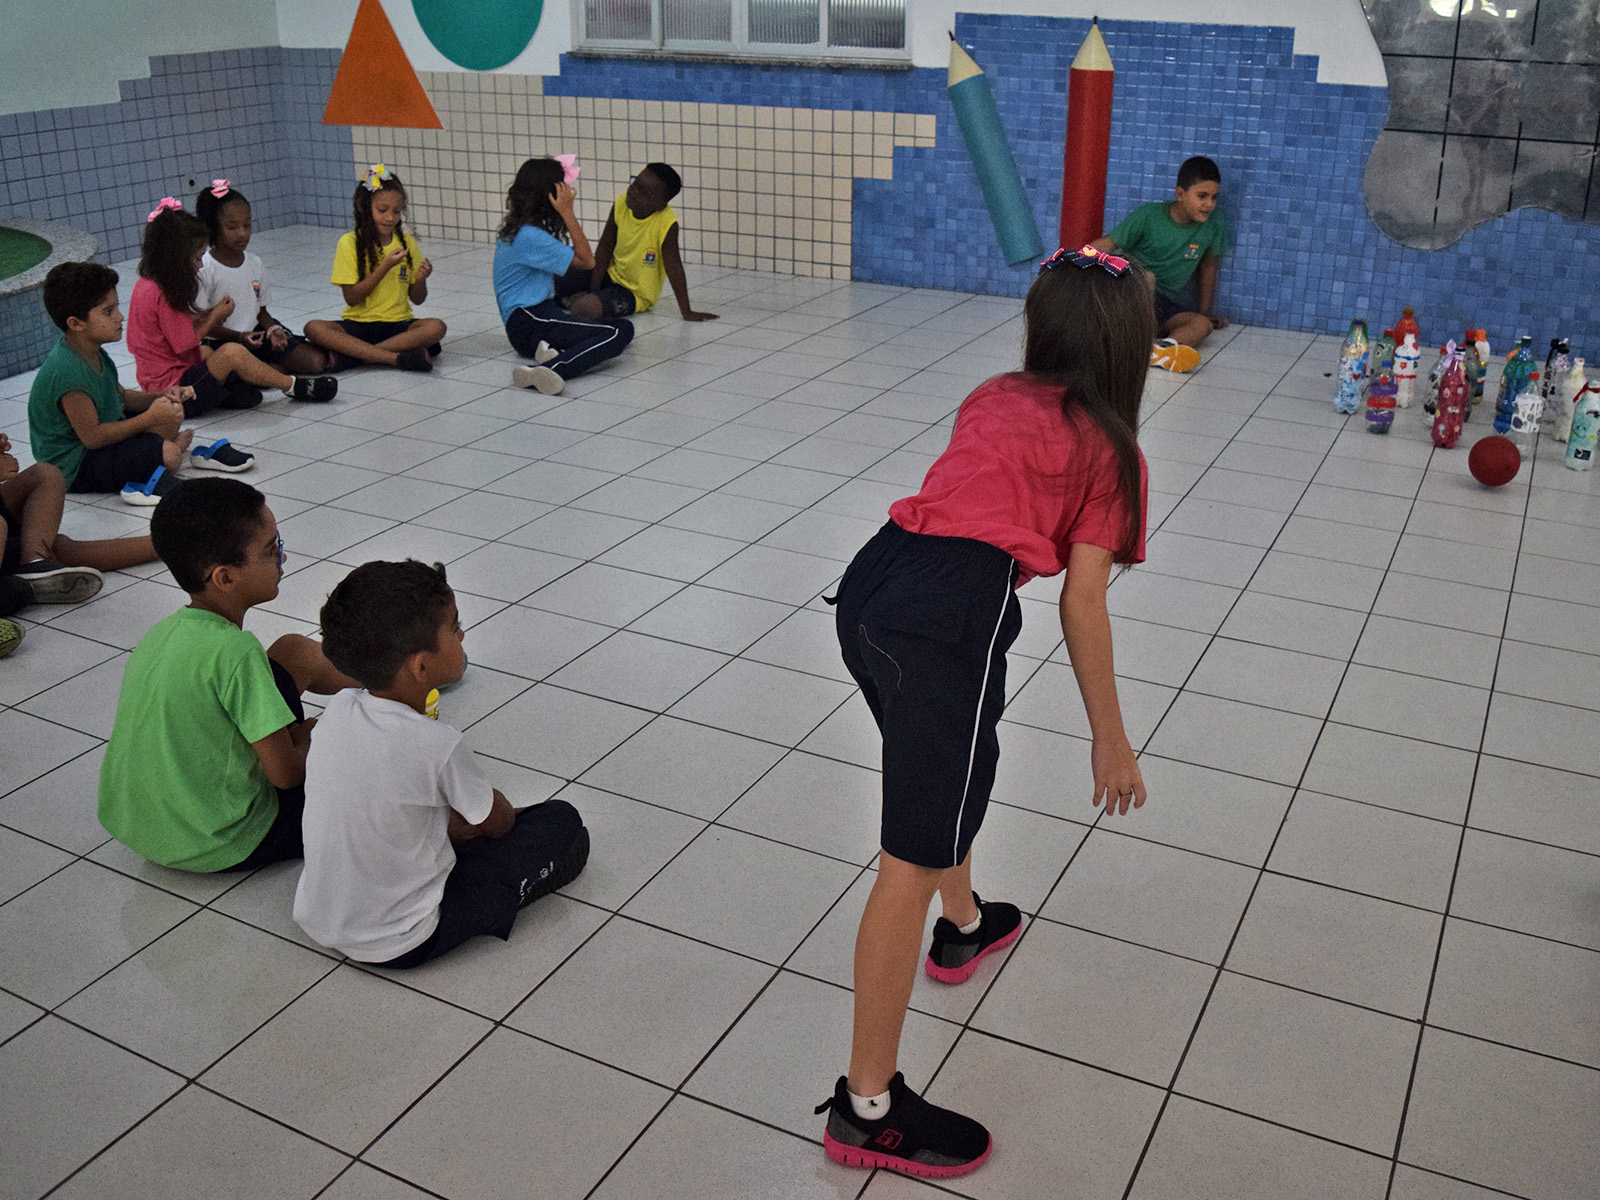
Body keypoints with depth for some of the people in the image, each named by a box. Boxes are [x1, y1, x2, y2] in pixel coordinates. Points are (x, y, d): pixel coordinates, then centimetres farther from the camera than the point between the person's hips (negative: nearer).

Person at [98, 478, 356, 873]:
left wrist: (288, 734, 9)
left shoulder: (162, 631, -1)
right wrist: (305, 737, 1)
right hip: (219, 848, -8)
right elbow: (286, 773, -20)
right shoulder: (235, 651, -26)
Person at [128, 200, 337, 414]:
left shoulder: (146, 284, 10)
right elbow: (185, 346, -16)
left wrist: (206, 316, 5)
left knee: (206, 351, 33)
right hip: (175, 392, -11)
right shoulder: (164, 294, -20)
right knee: (232, 352, -20)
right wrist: (215, 317, -3)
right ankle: (292, 386, -5)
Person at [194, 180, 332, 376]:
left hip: (257, 332, 5)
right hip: (224, 343, -5)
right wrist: (239, 337, -25)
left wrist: (272, 329, -11)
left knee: (317, 361, -10)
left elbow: (261, 310, 12)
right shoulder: (203, 269, -13)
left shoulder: (254, 264, 4)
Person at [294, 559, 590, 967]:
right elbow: (499, 821, -6)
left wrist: (451, 825, 13)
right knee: (563, 823, -3)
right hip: (400, 944, -7)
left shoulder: (338, 710, -8)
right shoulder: (438, 747, -26)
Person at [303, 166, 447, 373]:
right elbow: (352, 298, -9)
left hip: (398, 324, 2)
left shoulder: (407, 243, 6)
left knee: (436, 327, -29)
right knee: (314, 328, -28)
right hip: (358, 324, -1)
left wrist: (421, 279, -14)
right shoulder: (349, 243, -2)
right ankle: (398, 357, -35)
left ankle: (353, 354, -25)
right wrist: (386, 266, -16)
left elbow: (417, 299, 9)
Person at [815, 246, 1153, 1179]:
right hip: (950, 616, -7)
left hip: (869, 581, 8)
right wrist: (1111, 739, 10)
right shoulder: (1109, 447, 9)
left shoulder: (994, 399, 23)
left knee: (948, 770, 33)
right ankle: (868, 1108, 8)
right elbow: (1082, 598, 3)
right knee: (915, 857, -1)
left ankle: (964, 926, 58)